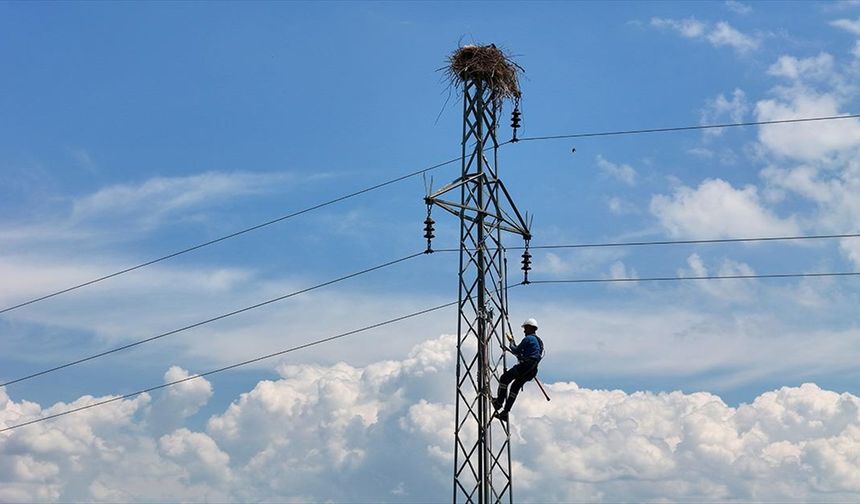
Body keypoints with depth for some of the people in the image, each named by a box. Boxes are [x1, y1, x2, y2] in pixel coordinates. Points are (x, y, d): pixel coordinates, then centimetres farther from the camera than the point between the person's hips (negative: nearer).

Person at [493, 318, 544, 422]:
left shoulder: (528, 338, -7)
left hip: (525, 366, -9)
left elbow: (516, 351, -5)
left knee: (504, 379, 0)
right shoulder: (539, 341, 22)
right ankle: (505, 411, 13)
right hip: (532, 370, 9)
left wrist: (511, 343, 13)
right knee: (515, 387, 14)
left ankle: (499, 402, -5)